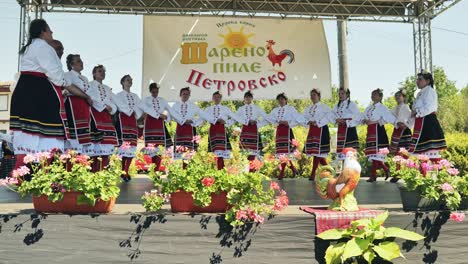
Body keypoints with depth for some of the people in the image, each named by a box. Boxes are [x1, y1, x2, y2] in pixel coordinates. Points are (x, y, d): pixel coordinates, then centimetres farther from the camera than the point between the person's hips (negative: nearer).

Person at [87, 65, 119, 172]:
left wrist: (111, 109, -3)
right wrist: (104, 106, -13)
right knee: (96, 144, -15)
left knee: (107, 145, -2)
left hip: (106, 116, 6)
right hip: (95, 115, -6)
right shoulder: (89, 85, 7)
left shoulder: (108, 89, 26)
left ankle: (101, 172, 1)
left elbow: (113, 103, 18)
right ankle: (93, 172, -13)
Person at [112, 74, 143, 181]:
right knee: (124, 145, -13)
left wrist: (137, 115, -6)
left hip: (133, 121, 5)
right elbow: (122, 106, -10)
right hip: (123, 120, -5)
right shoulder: (118, 95, 7)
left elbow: (141, 107, 10)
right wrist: (132, 111, -8)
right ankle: (123, 171, -9)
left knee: (132, 146, -2)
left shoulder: (135, 96, 21)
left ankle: (126, 171, 3)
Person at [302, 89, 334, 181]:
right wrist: (309, 122, -7)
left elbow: (330, 116, -13)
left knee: (317, 151, -9)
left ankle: (313, 173, -8)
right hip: (312, 130, 7)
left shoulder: (324, 107, -2)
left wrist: (318, 123, -16)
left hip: (321, 130, -6)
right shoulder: (308, 108, 17)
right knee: (319, 153, 5)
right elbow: (303, 118, 13)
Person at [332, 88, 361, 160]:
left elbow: (358, 117, -9)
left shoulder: (352, 104, -3)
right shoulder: (337, 106, 16)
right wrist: (336, 120, -6)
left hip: (350, 128, -6)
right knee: (341, 148, 6)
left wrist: (347, 122, -15)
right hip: (341, 129, 6)